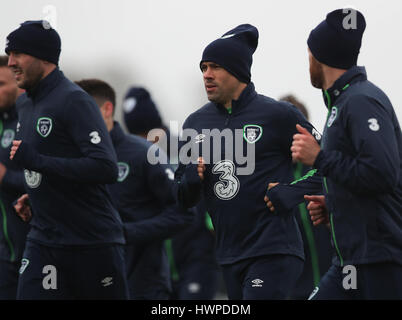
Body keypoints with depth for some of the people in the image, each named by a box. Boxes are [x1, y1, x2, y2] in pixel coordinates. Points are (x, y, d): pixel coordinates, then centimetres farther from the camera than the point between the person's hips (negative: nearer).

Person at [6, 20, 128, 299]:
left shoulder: (74, 101, -14)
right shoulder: (25, 104, 13)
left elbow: (106, 169, -24)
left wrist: (36, 161, -24)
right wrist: (35, 195, 14)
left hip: (94, 242, -7)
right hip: (44, 241, 7)